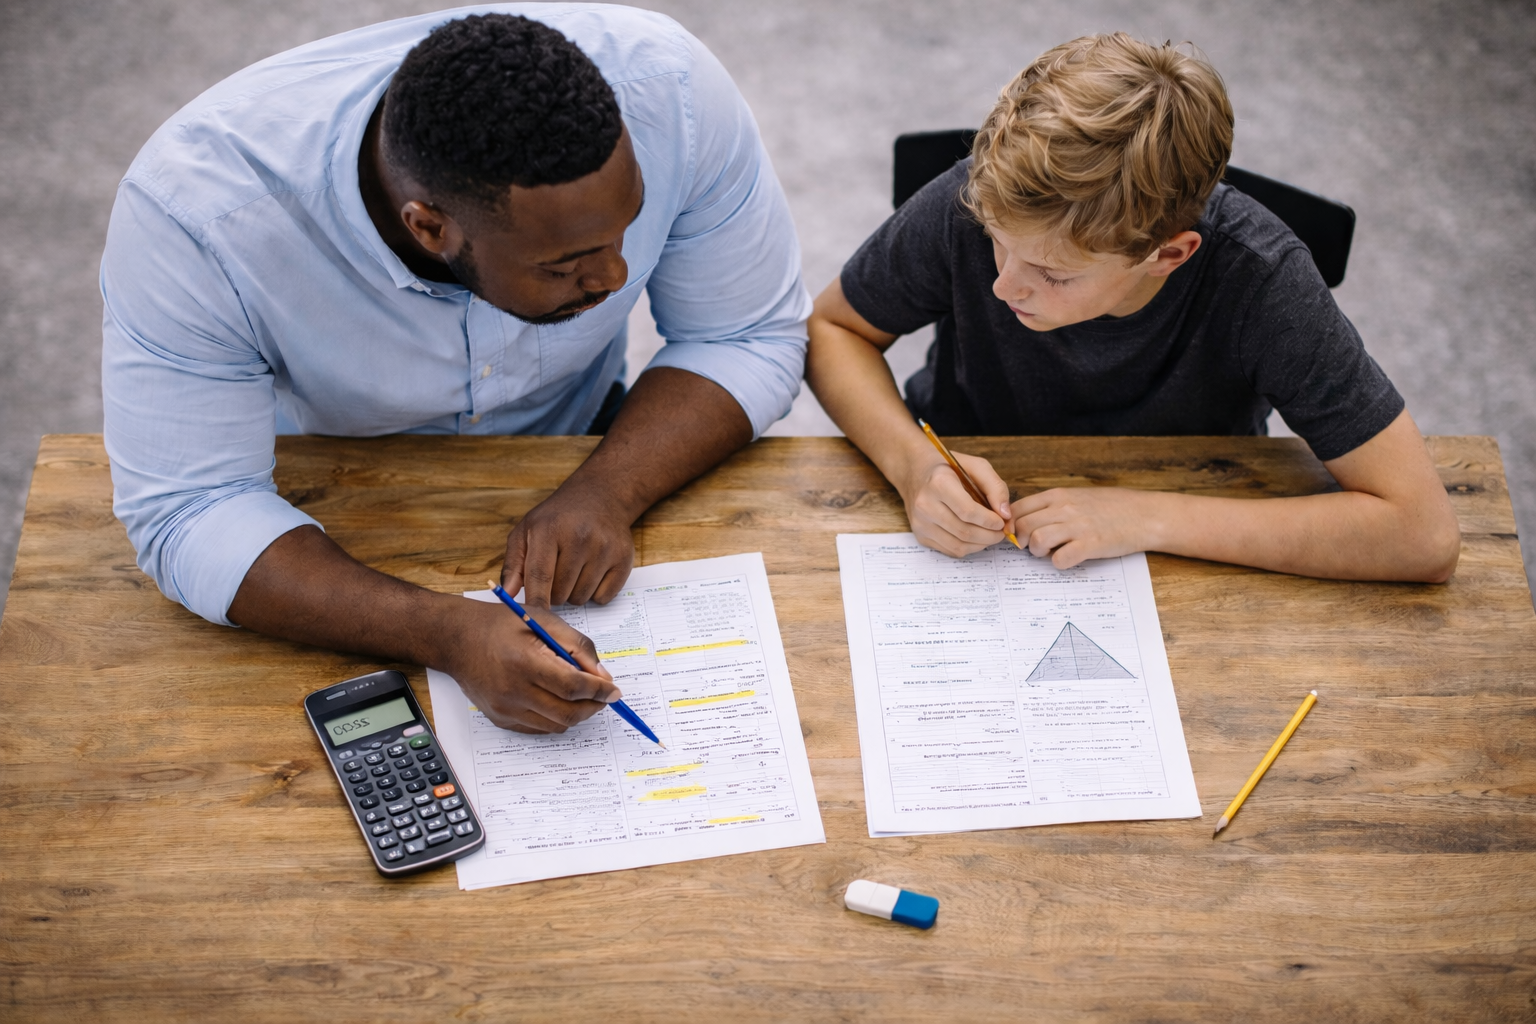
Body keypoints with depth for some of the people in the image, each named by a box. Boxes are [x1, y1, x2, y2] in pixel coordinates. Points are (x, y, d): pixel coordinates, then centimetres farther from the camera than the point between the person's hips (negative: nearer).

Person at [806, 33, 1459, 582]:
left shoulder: (1257, 280, -31)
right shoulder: (967, 210, -26)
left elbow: (1425, 534, -30)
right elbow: (832, 328, -6)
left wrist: (1148, 517, -33)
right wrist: (912, 464, -27)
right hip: (962, 539, 0)